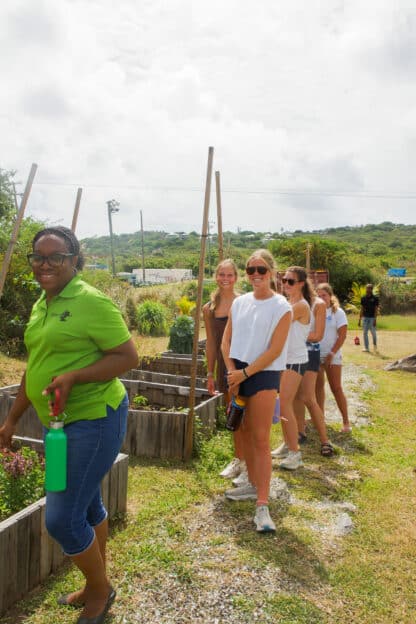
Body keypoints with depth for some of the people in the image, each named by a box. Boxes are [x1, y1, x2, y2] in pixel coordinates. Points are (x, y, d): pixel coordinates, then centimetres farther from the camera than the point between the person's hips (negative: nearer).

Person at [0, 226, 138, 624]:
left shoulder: (91, 301, -16)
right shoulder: (40, 306, 10)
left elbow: (128, 356, -17)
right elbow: (35, 368, 17)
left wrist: (72, 376, -27)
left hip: (94, 420, -8)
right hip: (58, 422, 8)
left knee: (61, 518, -4)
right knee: (86, 505, 21)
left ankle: (100, 590, 24)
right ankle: (95, 586, 42)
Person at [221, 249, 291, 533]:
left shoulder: (281, 307, -8)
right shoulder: (239, 303, 7)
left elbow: (274, 350, -13)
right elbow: (226, 341, 7)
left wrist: (245, 373, -15)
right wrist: (232, 372, -7)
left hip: (263, 375, -6)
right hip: (237, 375, 6)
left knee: (261, 439, -7)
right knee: (245, 433, 16)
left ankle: (262, 506, -3)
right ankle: (253, 484, 34)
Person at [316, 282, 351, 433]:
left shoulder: (338, 312, -5)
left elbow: (342, 336, -8)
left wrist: (331, 354, -14)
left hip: (332, 356, -3)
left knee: (336, 388, -3)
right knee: (318, 386, 12)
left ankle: (346, 421, 4)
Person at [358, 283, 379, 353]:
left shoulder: (375, 298, -4)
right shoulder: (363, 298, 8)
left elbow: (376, 309, -7)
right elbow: (361, 309, 10)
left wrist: (375, 319, -14)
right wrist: (359, 319, 6)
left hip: (372, 318, -4)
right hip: (365, 317, 4)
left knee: (373, 333, 1)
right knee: (365, 333, 4)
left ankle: (375, 345, 24)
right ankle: (366, 348, 10)